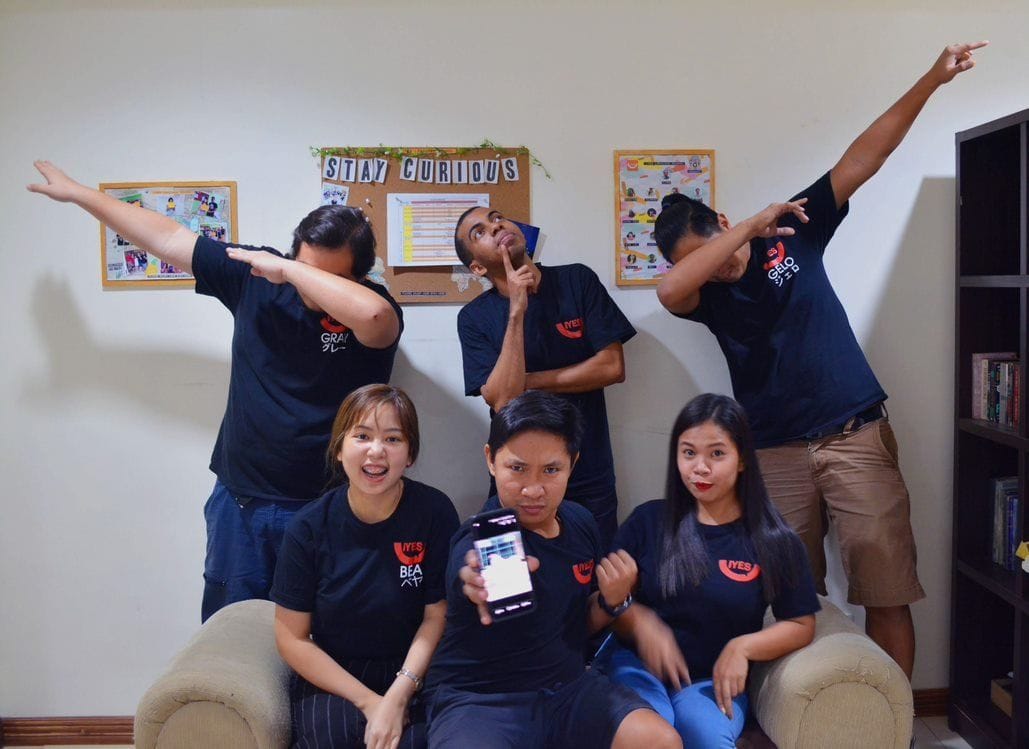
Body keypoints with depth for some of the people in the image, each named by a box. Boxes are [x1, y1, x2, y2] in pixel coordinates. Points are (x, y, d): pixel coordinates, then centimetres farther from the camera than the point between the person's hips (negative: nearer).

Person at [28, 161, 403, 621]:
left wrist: (288, 270, -27)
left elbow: (371, 313, -39)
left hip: (323, 511, -4)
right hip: (239, 499, 4)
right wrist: (77, 192, 15)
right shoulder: (254, 276, -2)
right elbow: (167, 238, 7)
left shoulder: (369, 307, -14)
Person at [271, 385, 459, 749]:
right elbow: (292, 638, -4)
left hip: (411, 675, 0)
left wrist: (398, 696, -18)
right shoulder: (309, 527, -8)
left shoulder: (434, 511, -10)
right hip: (330, 679, 1)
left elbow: (437, 615, -6)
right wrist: (369, 702, -13)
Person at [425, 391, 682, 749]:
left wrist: (613, 601, -7)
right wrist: (487, 587, -70)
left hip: (567, 685, 6)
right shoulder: (478, 541, -20)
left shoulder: (580, 522, 1)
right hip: (478, 699, -5)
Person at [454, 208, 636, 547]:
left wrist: (527, 382, -10)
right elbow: (503, 400, -18)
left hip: (591, 478, 1)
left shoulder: (578, 281, -3)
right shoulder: (474, 317, -5)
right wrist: (516, 311, -22)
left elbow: (612, 367, -9)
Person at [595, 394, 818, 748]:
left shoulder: (775, 541, 2)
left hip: (713, 680, 0)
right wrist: (640, 621, -15)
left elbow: (801, 624, 7)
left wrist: (742, 647, -10)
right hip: (637, 664, 0)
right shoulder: (648, 521, 3)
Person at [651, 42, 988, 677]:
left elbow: (862, 159, -3)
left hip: (856, 434, -1)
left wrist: (931, 81, -10)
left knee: (886, 588, -1)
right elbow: (668, 291, -23)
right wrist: (750, 229, -23)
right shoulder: (705, 293, 1)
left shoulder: (798, 229, 3)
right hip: (776, 452, 1)